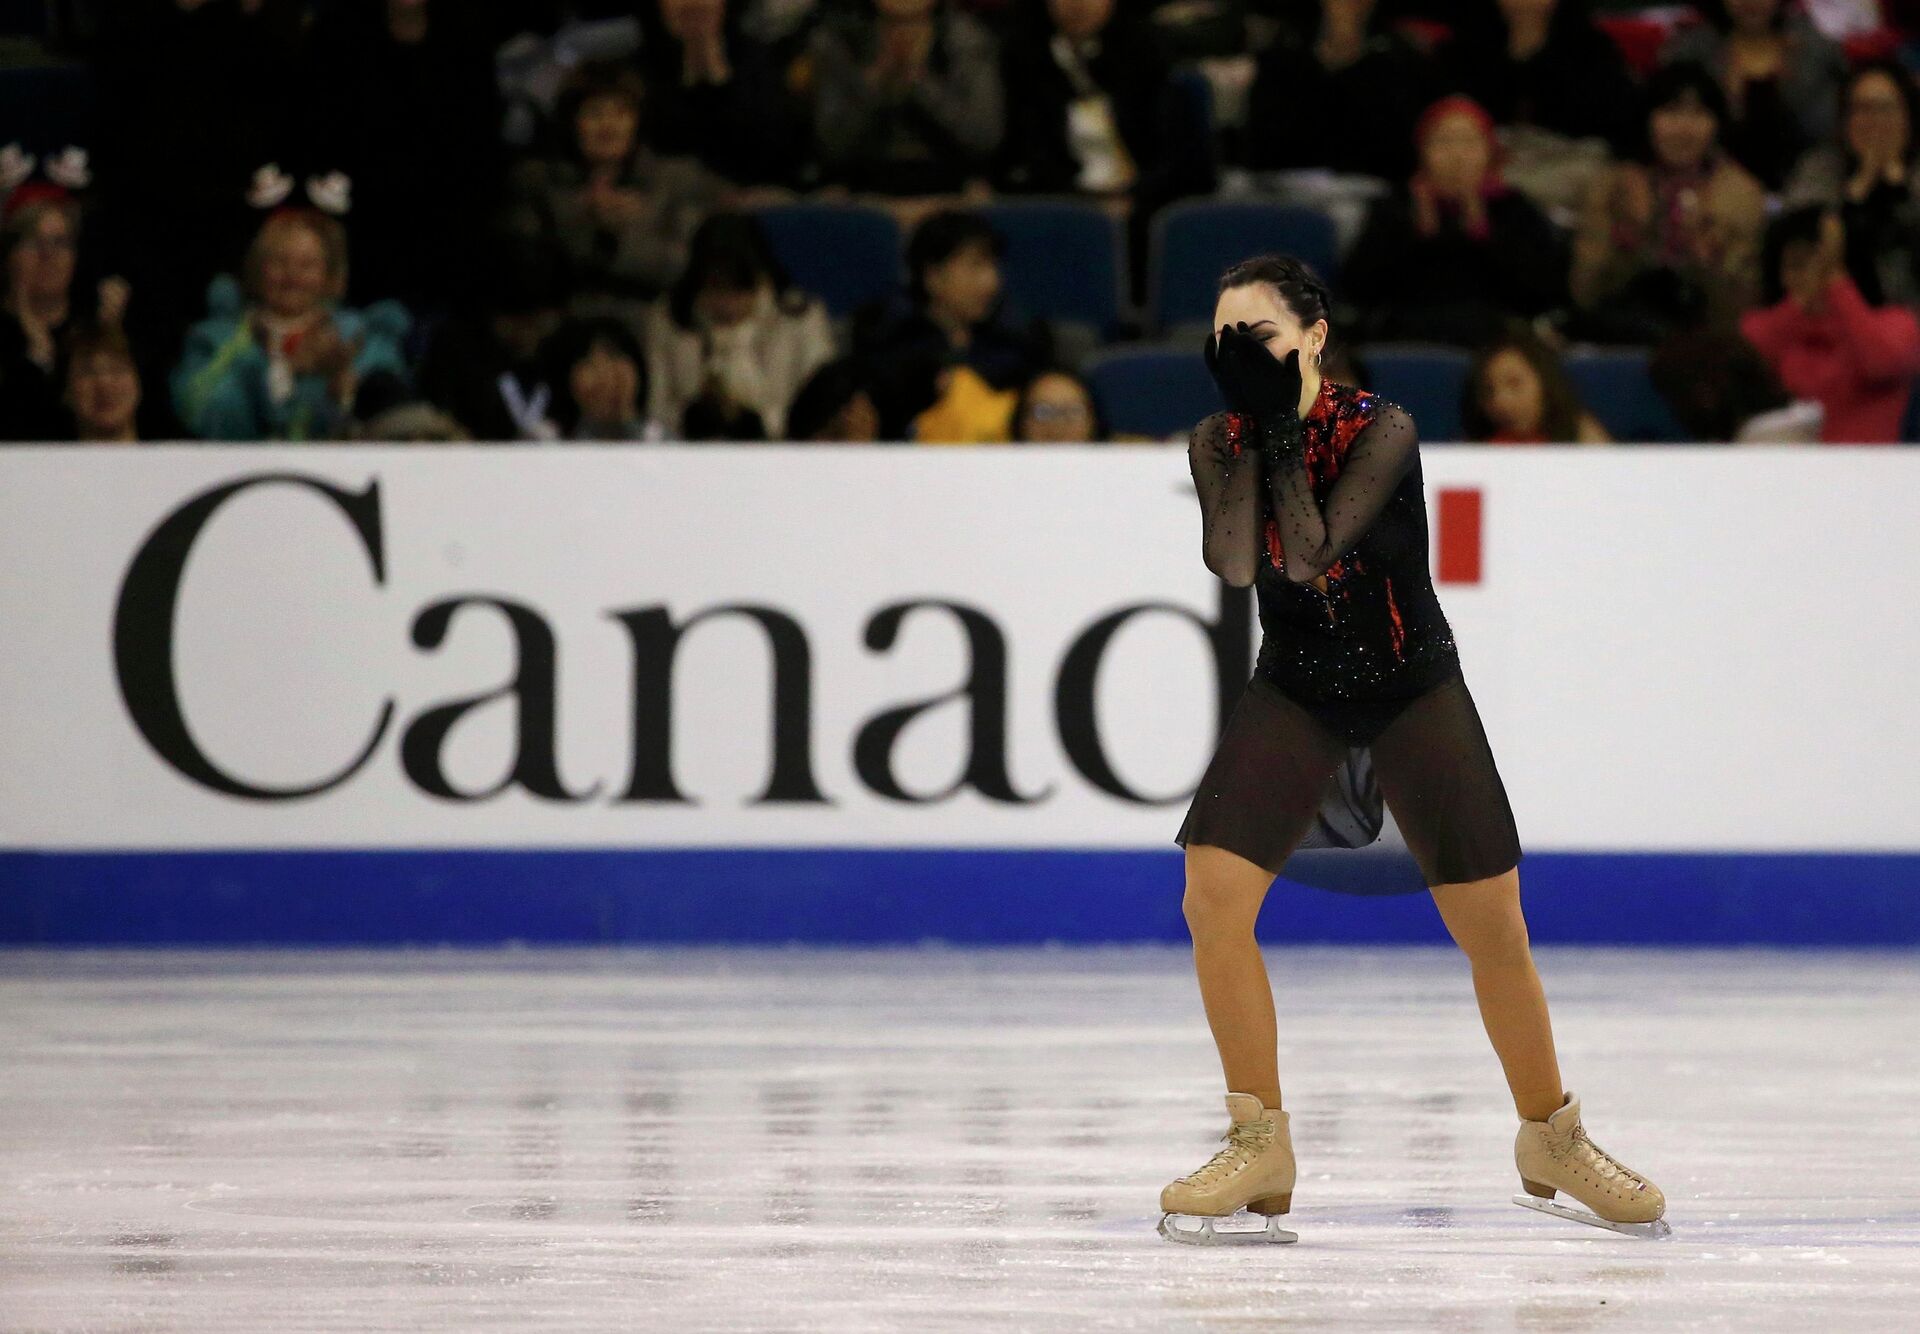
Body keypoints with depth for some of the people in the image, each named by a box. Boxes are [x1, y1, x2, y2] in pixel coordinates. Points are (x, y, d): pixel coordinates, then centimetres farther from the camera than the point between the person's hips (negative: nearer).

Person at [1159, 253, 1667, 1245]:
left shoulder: (1380, 428, -17)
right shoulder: (1220, 442, -7)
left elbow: (1311, 553, -30)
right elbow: (1236, 562, -25)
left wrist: (1280, 420, -28)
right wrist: (1247, 425, -26)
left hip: (1412, 687, -3)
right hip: (1294, 690, 3)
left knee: (1493, 926, -5)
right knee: (1211, 900, -15)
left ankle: (1552, 1141, 15)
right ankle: (1260, 1147, -3)